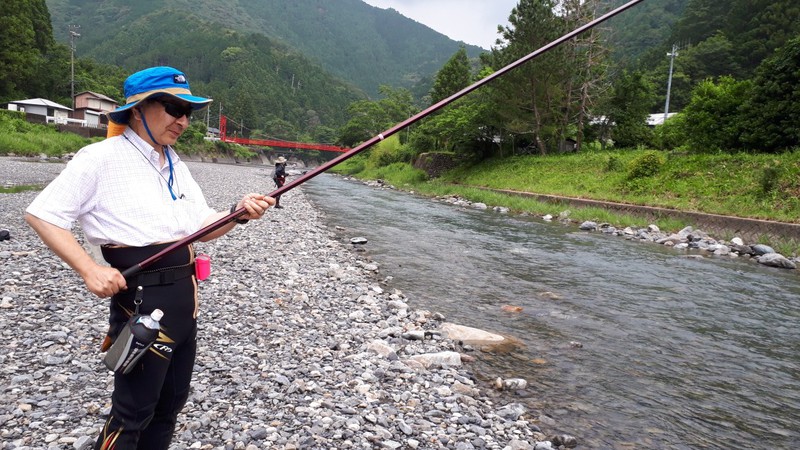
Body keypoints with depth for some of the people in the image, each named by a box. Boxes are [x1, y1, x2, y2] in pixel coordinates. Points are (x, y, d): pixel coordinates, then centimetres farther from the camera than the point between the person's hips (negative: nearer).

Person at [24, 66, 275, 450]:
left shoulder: (176, 165, 11)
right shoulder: (102, 158, -11)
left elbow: (202, 227, 10)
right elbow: (41, 214, -11)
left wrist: (238, 213, -9)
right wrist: (89, 269, -20)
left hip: (185, 297, 8)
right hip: (140, 299, -8)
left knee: (170, 404, 19)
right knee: (132, 412, 3)